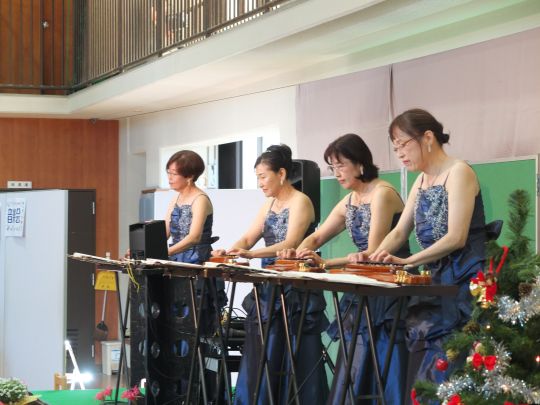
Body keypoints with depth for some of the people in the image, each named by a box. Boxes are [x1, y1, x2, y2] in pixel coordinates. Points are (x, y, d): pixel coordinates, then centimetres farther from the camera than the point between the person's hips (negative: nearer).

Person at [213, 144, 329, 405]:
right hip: (269, 289, 8)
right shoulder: (269, 204, 15)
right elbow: (248, 238, 11)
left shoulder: (300, 202, -10)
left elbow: (290, 244, -22)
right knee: (262, 355, 6)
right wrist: (229, 251, -10)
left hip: (295, 292, -8)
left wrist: (251, 254, -33)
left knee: (292, 357, -5)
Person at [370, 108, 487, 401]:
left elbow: (456, 238, -19)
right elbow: (399, 232, 12)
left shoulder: (458, 173, -11)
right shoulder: (421, 182, 14)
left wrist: (406, 261, -23)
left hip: (464, 283, -8)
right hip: (435, 282, 8)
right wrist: (375, 256, -7)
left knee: (445, 371, -11)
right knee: (421, 370, 4)